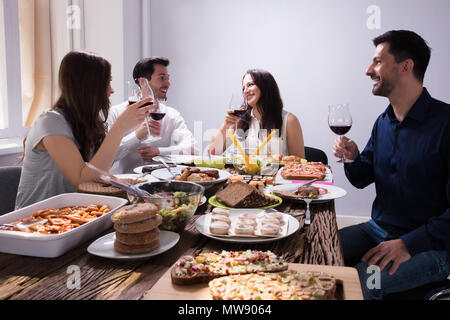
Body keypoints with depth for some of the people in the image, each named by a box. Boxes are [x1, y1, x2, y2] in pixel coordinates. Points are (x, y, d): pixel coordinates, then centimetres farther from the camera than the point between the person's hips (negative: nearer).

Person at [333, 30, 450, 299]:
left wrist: (408, 244, -26)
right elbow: (362, 179, 14)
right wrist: (353, 159, -7)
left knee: (361, 282, -28)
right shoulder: (383, 122, 7)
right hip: (378, 230, 6)